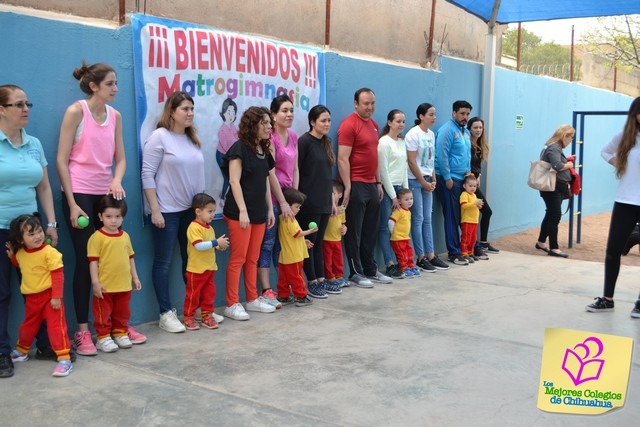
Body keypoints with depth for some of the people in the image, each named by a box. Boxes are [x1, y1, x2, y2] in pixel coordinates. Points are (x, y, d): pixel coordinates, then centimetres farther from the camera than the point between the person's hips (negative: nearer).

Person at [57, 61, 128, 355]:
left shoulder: (115, 116, 7)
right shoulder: (76, 112, -7)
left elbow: (120, 158, 9)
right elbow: (62, 161, -9)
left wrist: (117, 181, -14)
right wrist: (72, 204, -14)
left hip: (106, 194, 5)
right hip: (79, 194, -5)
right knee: (85, 261, -2)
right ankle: (82, 331, 7)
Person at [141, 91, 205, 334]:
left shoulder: (193, 139, 10)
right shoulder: (159, 137, -8)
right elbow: (147, 175, -11)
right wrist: (154, 210, -15)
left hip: (191, 210, 6)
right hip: (167, 211, -6)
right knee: (163, 262, 2)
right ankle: (166, 314, 8)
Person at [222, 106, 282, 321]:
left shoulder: (264, 151, 14)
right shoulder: (239, 148, -9)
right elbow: (234, 181, -15)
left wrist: (270, 209, 14)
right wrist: (242, 211, -20)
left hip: (259, 213, 7)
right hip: (240, 213, -7)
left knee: (253, 259, 13)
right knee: (237, 259, -4)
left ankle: (252, 299, 22)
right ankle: (232, 304, 3)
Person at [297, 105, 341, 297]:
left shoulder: (326, 143, 13)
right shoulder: (304, 142, -9)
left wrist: (332, 197, 15)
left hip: (324, 202, 7)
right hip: (308, 202, -7)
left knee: (318, 242, 12)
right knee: (309, 242, 1)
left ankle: (321, 279, 18)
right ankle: (312, 282, 8)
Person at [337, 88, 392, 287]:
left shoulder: (373, 125, 14)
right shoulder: (349, 125, -11)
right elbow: (343, 159, -16)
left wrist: (378, 182, 17)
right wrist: (348, 187, -19)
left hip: (371, 185, 8)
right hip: (356, 185, -8)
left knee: (370, 230, 14)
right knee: (354, 231, 1)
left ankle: (370, 270, 23)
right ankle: (356, 273, 9)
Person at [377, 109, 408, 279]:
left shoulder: (402, 142, 14)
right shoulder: (384, 142, -9)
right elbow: (383, 171, -12)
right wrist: (393, 196, -10)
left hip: (399, 187, 7)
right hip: (387, 189, -7)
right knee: (386, 227, -4)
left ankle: (398, 263, 7)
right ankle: (391, 265, -5)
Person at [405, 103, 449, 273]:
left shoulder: (431, 134, 9)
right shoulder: (413, 134, -12)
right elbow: (412, 162, -14)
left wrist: (433, 180, 5)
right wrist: (424, 183, -10)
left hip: (427, 180, 7)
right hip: (414, 181, -7)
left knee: (427, 219, 9)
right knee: (418, 219, -2)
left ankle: (431, 255, 13)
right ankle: (421, 258, 4)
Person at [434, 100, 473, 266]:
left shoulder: (465, 131, 16)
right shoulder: (447, 130, -11)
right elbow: (442, 155, -16)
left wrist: (469, 173, 16)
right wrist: (447, 178, -17)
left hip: (463, 179, 8)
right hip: (450, 179, -8)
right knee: (452, 217, -3)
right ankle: (454, 253, 3)